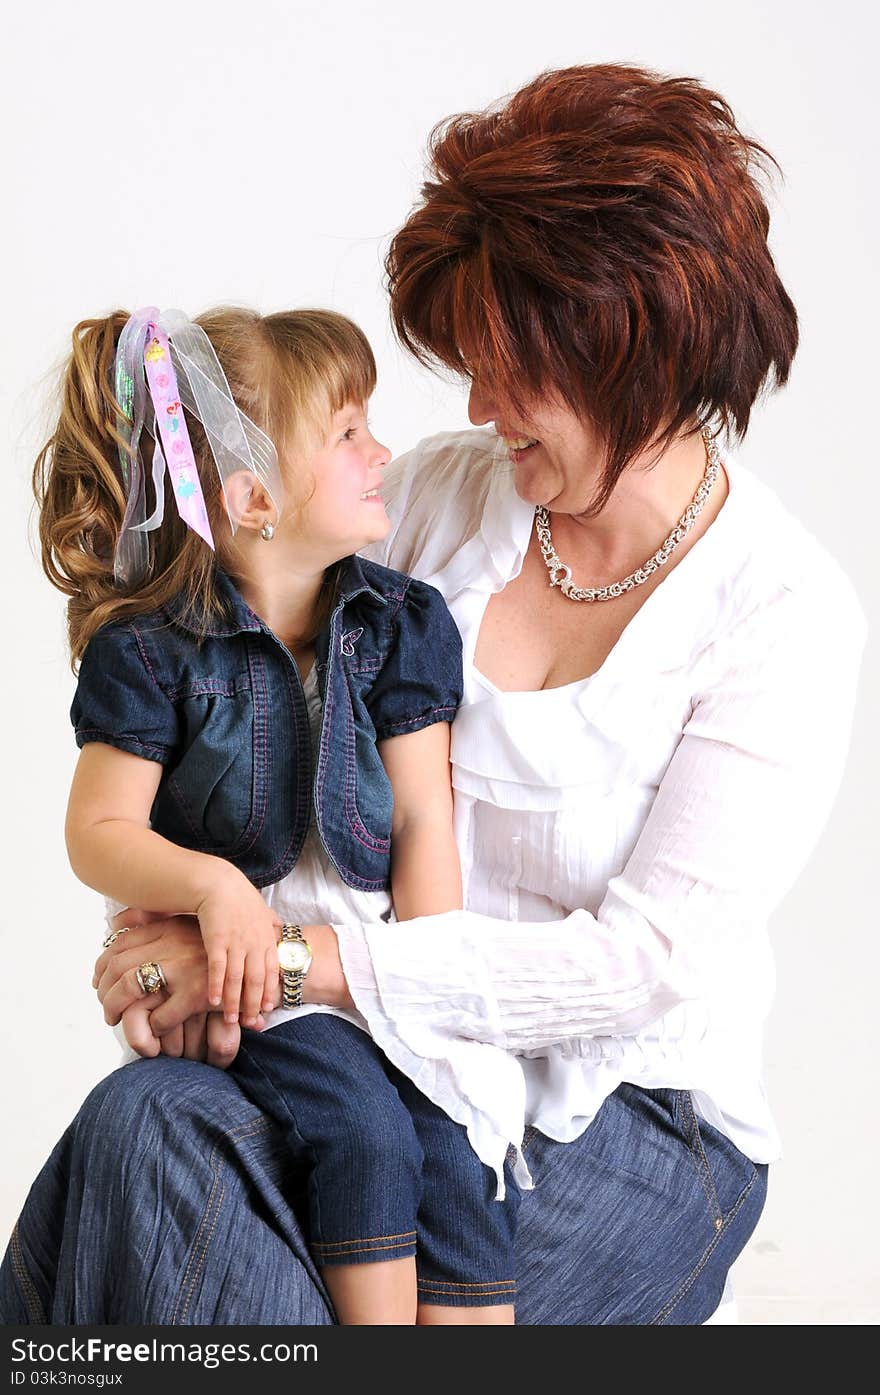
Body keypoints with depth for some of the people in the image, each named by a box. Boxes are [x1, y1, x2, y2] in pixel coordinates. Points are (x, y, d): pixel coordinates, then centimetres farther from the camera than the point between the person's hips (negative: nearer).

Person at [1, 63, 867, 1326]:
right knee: (141, 1126, -29)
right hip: (397, 1051, 4)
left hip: (627, 1119, -4)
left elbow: (649, 960, -18)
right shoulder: (442, 491, 3)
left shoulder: (791, 614, -11)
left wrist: (306, 961, -23)